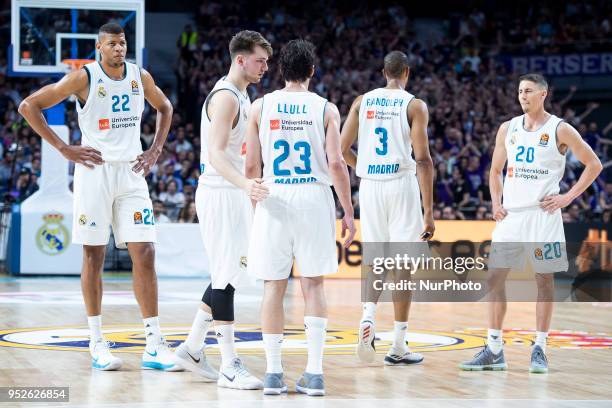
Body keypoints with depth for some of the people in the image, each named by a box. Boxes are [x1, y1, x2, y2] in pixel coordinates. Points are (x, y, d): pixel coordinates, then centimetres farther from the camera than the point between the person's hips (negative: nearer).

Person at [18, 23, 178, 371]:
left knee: (145, 254, -3)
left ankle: (154, 346, -1)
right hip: (95, 171, -3)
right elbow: (29, 106, -7)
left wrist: (156, 151, 11)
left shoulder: (141, 77, 5)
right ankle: (96, 344, 10)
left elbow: (165, 108, 25)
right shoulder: (84, 78, -7)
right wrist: (64, 149, -10)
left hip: (132, 173, 4)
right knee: (94, 256, 1)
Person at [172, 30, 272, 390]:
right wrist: (244, 183, -43)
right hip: (220, 194, -10)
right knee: (226, 276, -8)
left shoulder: (242, 96, 15)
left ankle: (192, 347, 23)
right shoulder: (225, 97, -16)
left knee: (229, 274, 14)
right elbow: (215, 153, -27)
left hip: (236, 193, 10)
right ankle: (230, 366, -6)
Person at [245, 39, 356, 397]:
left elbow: (252, 166, 4)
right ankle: (315, 373, 1)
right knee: (313, 286, 5)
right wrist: (349, 212, 1)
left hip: (274, 200, 1)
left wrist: (255, 202, 18)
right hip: (314, 198, -1)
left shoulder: (261, 106, 5)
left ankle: (273, 373, 6)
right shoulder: (326, 109, 2)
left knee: (274, 287, 6)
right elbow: (336, 163, -5)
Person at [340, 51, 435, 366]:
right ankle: (399, 347, 6)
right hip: (401, 184, -3)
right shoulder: (414, 105, -4)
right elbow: (423, 159, -10)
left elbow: (342, 149, 6)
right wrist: (429, 211, -10)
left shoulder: (362, 102, 7)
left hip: (369, 185, 3)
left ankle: (368, 317, -10)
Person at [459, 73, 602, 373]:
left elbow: (594, 165, 0)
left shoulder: (560, 130, -4)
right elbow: (496, 170, 20)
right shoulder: (508, 128, 10)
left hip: (542, 214, -4)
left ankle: (539, 349, 8)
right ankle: (494, 351, 4)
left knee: (544, 280, 0)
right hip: (510, 214, 4)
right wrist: (496, 203, 6)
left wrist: (568, 197, -6)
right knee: (495, 277, -1)